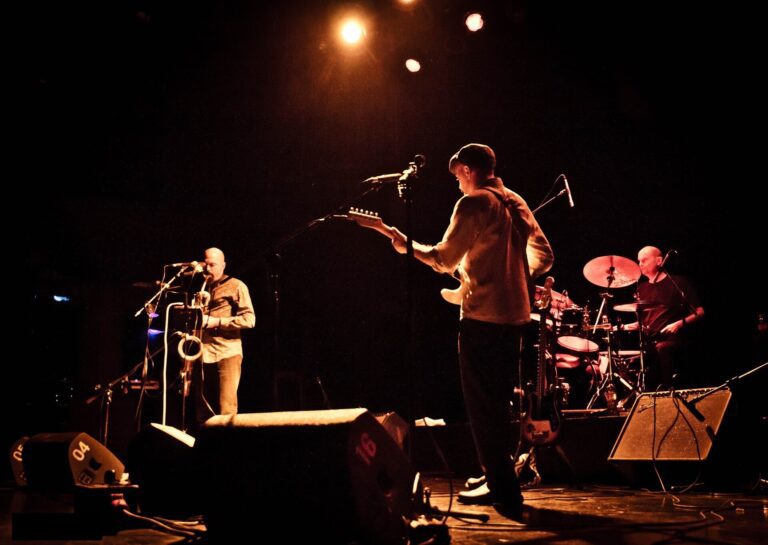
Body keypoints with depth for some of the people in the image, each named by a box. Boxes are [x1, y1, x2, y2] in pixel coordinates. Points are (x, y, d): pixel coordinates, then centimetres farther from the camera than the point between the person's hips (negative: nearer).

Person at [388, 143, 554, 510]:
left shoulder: (473, 203, -9)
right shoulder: (516, 203, 14)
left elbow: (445, 260, -11)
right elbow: (544, 255, 16)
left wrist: (406, 245, 2)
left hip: (482, 314, -8)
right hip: (515, 313, 8)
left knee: (482, 403, 0)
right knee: (500, 401, 18)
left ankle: (502, 487, 1)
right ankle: (500, 476, 27)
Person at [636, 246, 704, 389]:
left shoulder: (678, 283, 3)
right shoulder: (642, 289, 20)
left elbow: (700, 313, 1)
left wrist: (680, 323, -16)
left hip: (672, 339, -5)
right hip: (648, 342, 5)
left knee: (662, 348, -39)